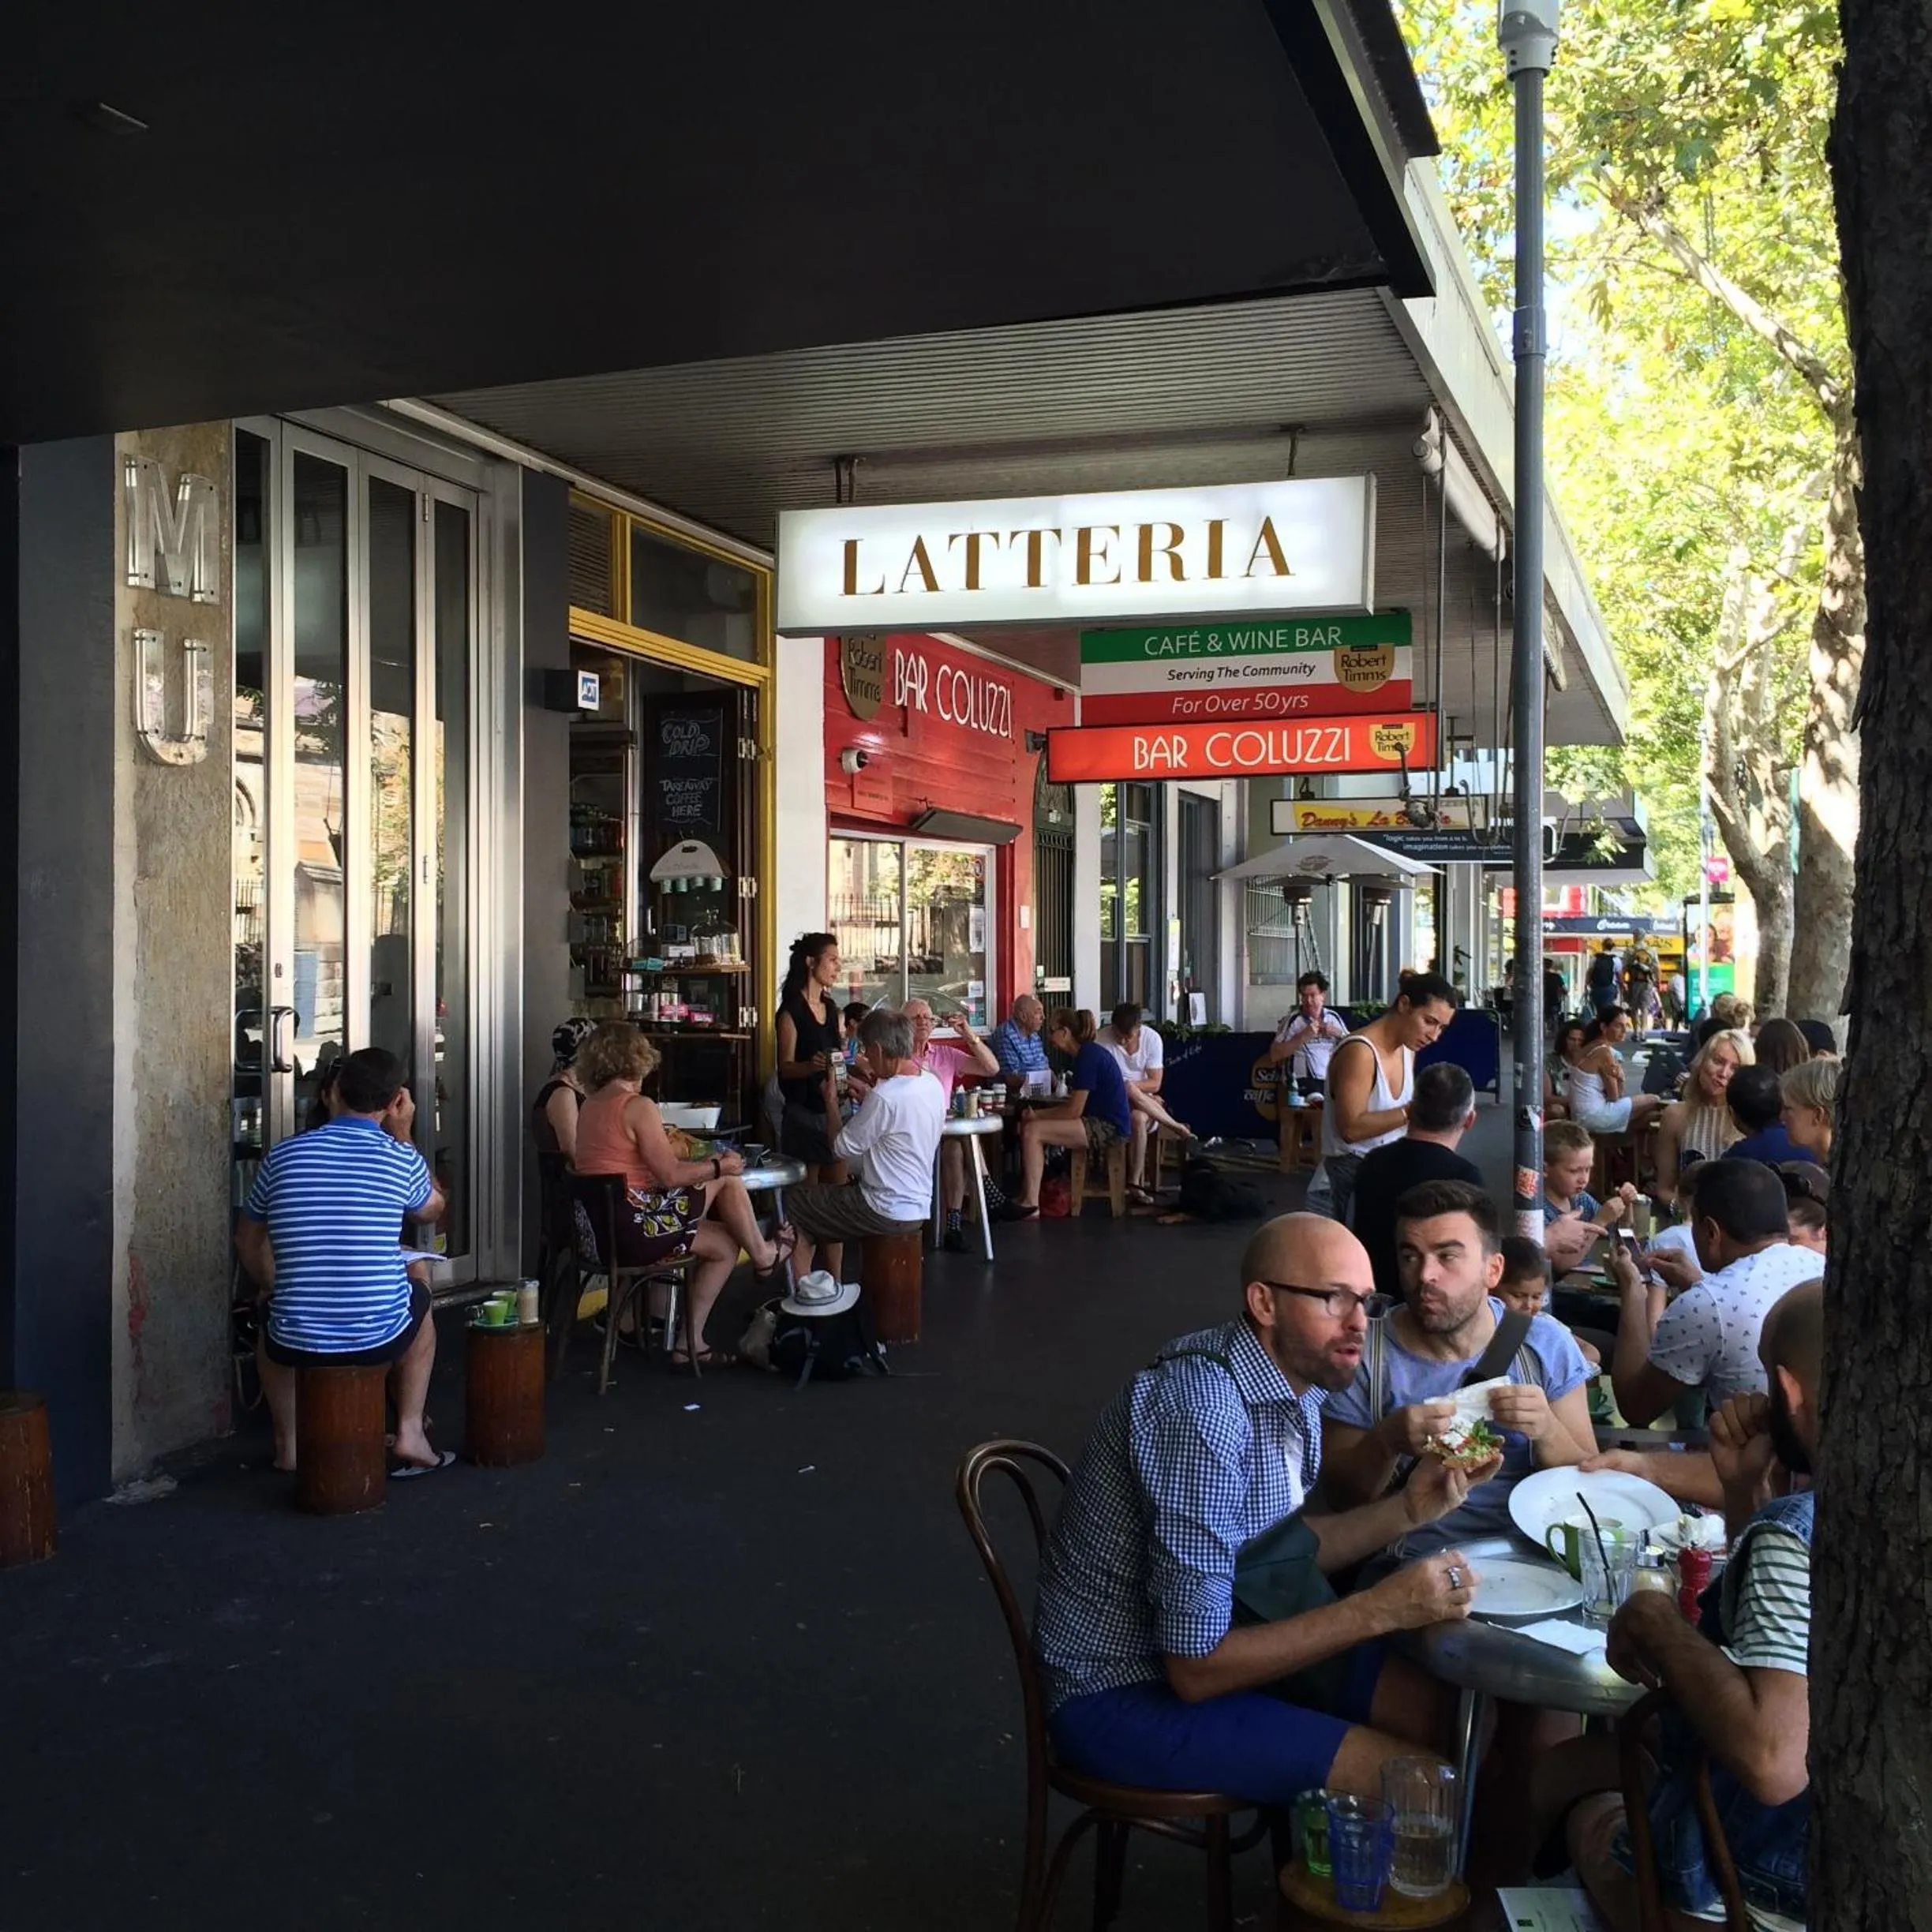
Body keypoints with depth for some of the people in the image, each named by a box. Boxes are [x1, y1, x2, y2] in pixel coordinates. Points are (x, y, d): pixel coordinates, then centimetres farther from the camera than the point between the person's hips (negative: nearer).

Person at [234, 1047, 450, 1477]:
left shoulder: (282, 1155, 0)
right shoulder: (401, 1159, -5)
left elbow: (248, 1244, 14)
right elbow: (433, 1210, 18)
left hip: (297, 1343, 2)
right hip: (380, 1339, -2)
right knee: (418, 1296, 33)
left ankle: (289, 1443, 32)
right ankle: (410, 1434, 27)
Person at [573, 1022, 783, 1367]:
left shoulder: (590, 1106, 13)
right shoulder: (639, 1106, -15)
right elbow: (670, 1175, -14)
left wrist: (702, 1161, 20)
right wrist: (719, 1166, 2)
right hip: (630, 1228, -9)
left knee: (726, 1243, 18)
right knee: (726, 1181, 0)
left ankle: (689, 1341, 20)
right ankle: (763, 1256, 22)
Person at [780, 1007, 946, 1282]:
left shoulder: (885, 1097, -25)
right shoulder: (933, 1084, 1)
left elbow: (842, 1148, -14)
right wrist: (871, 1095, 10)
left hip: (888, 1212, -9)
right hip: (917, 1205, 9)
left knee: (794, 1203, 8)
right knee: (826, 1194, 29)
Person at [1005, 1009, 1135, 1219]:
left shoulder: (1088, 1056, -16)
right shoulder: (1088, 1052, 14)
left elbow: (1073, 1111, -18)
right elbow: (1077, 1105, 12)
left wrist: (1037, 1115, -7)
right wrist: (1037, 1114, 3)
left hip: (1109, 1128, -11)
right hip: (1099, 1122, 11)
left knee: (1032, 1131, -17)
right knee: (1029, 1126, 8)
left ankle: (1031, 1204, -13)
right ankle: (1025, 1195, 6)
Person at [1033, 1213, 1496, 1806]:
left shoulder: (1293, 1378, -2)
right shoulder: (1204, 1414, -30)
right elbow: (1196, 1671, -27)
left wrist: (1408, 1509, -4)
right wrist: (1380, 1609, -23)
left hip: (1214, 1639, 9)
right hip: (1123, 1694, -9)